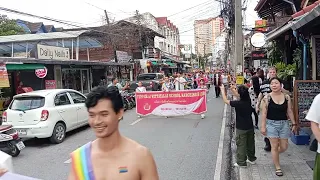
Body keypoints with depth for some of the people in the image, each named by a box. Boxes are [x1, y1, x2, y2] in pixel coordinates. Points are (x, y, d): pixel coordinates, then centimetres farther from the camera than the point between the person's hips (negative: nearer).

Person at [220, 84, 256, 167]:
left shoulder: (238, 103, -23)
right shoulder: (248, 101, -7)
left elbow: (225, 100, -12)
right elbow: (241, 96, 14)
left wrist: (222, 90, 0)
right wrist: (232, 90, 19)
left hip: (241, 128, -6)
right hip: (250, 127, 6)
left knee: (241, 145, 6)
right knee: (250, 144, 20)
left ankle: (241, 162, 13)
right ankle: (252, 159, 35)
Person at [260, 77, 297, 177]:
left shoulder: (286, 97, 0)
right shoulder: (267, 97, -8)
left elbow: (290, 111, 7)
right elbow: (264, 113, -8)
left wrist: (294, 124, 7)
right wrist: (263, 126, -10)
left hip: (284, 123, 3)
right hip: (271, 124, -3)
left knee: (284, 147, 7)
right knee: (274, 146, 4)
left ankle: (274, 155, 41)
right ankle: (278, 167, 21)